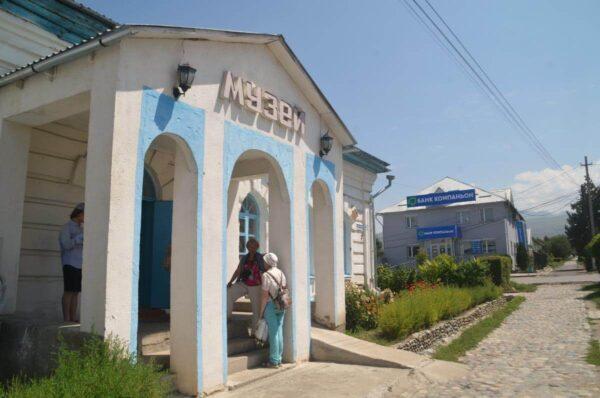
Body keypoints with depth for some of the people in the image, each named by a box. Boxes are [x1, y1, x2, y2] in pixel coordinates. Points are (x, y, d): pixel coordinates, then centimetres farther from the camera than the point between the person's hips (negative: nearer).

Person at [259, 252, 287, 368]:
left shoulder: (266, 275, -15)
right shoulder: (281, 273, 6)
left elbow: (265, 296, -16)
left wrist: (261, 312, -9)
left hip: (270, 305, -6)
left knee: (273, 332, -1)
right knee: (279, 331, 11)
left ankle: (274, 361, 5)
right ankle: (279, 359, 18)